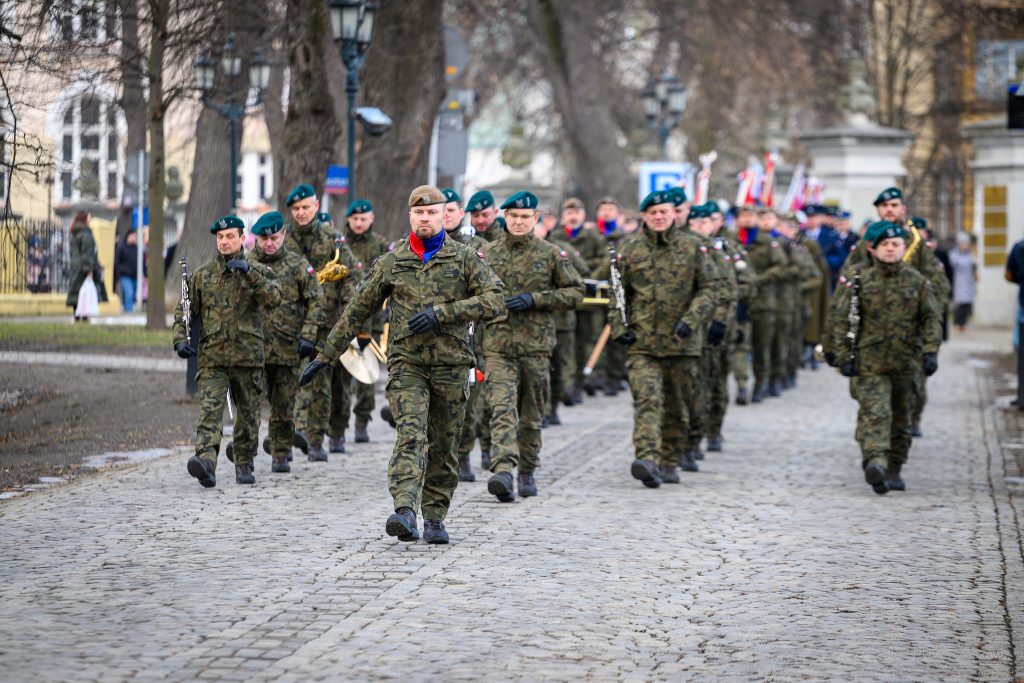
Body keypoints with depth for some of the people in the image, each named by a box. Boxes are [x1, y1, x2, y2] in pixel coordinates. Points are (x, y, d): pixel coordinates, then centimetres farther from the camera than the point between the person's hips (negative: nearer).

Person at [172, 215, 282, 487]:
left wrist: (249, 273, -21)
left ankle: (244, 464, 25)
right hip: (212, 356, 0)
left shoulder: (258, 272, 5)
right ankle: (205, 461, -32)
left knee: (247, 414, 10)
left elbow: (273, 300, -13)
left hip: (248, 356, 0)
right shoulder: (202, 275, 9)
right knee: (209, 410, -17)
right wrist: (180, 339, -2)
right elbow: (184, 310, 13)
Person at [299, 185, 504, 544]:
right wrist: (324, 356, 9)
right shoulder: (391, 262, 7)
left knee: (443, 447, 7)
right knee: (410, 435, -18)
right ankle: (405, 514, -31)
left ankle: (434, 519, 18)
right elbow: (357, 311, 11)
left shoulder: (465, 258, 3)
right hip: (406, 363, -1)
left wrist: (440, 314, -17)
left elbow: (493, 300, -7)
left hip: (451, 365, 1)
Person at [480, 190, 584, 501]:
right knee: (502, 409, -15)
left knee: (531, 415, 10)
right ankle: (503, 471, -28)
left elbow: (575, 292, 2)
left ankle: (527, 472, 25)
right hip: (498, 345, 0)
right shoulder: (487, 253, 8)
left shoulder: (552, 254, 3)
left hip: (536, 346, 0)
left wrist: (535, 299, -10)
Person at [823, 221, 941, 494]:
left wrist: (931, 351, -2)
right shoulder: (855, 279, -2)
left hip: (904, 363, 4)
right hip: (868, 362, -4)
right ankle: (875, 463, -34)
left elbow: (930, 318, 9)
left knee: (901, 418, 11)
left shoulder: (917, 281, 6)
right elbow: (839, 318, -2)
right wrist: (841, 354, -7)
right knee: (875, 413, -20)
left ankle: (894, 469, 23)